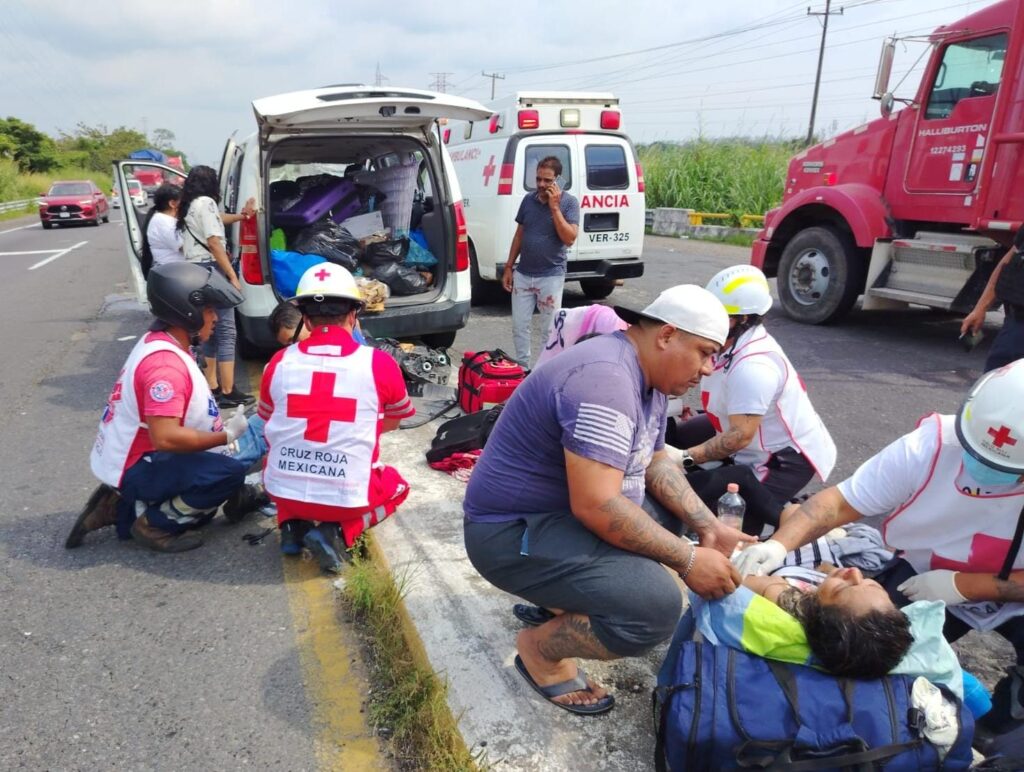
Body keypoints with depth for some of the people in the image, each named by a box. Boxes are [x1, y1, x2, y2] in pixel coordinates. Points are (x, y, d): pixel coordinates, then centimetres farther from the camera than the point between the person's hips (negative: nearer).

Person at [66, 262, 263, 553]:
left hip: (128, 459, 10)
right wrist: (227, 435, -22)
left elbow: (174, 418, 13)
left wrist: (222, 426, 2)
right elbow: (165, 437, -33)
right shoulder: (164, 363, -27)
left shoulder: (160, 344, 5)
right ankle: (155, 524, -8)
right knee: (231, 472, -23)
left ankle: (121, 510, 16)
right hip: (134, 468, -10)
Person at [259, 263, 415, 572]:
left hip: (284, 491, 3)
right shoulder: (379, 364, -9)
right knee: (397, 485, 29)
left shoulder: (279, 362, -3)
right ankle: (338, 533, 4)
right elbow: (393, 421, 12)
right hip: (347, 498, -3)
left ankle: (293, 525, 12)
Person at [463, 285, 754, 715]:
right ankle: (540, 648, 3)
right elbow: (595, 506, -31)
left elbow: (654, 463, 12)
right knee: (657, 606, -22)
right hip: (513, 531, -10)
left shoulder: (647, 374, 6)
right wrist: (688, 560, -22)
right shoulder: (605, 379, -27)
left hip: (564, 510, 10)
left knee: (671, 513, 18)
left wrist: (709, 527, -1)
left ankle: (564, 597, 18)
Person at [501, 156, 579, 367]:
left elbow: (569, 239, -17)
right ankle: (522, 367, 24)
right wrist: (508, 267, 10)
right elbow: (519, 235, 13)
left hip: (551, 276, -4)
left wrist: (554, 207, -19)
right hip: (523, 274, 4)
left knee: (549, 330, 4)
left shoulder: (569, 202, -6)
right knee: (519, 326, 9)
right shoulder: (528, 200, 6)